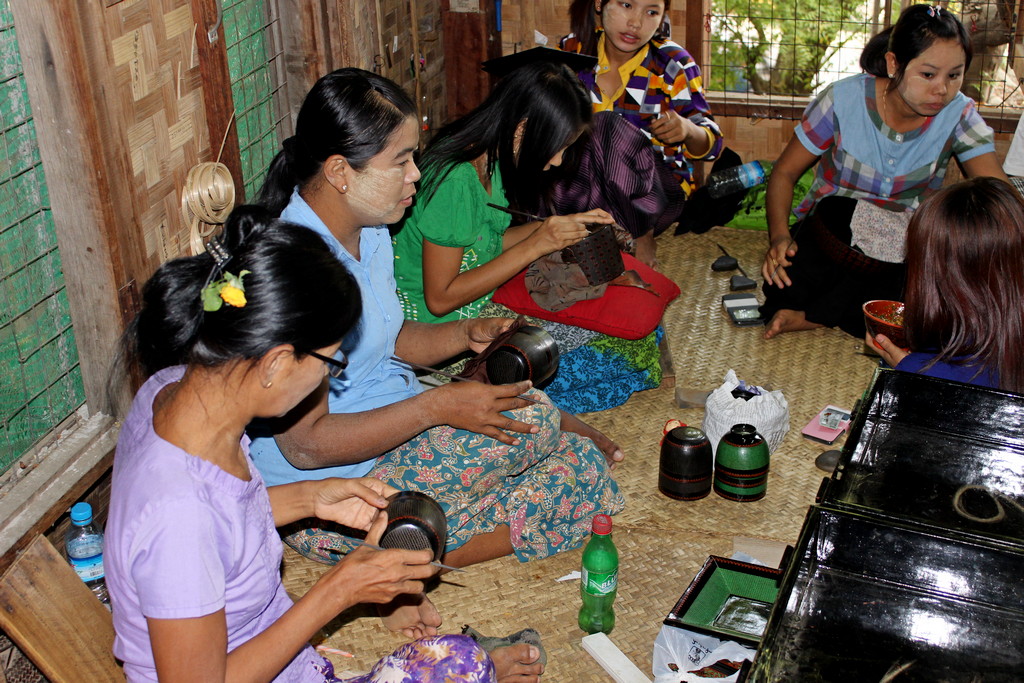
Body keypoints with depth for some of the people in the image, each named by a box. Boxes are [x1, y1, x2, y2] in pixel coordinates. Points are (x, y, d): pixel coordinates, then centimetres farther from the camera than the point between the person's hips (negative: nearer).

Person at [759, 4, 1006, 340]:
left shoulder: (958, 115, -10)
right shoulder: (844, 99, -13)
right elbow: (784, 173, -7)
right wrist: (780, 236, -27)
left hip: (906, 248, 2)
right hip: (832, 233, -2)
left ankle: (812, 317, -18)